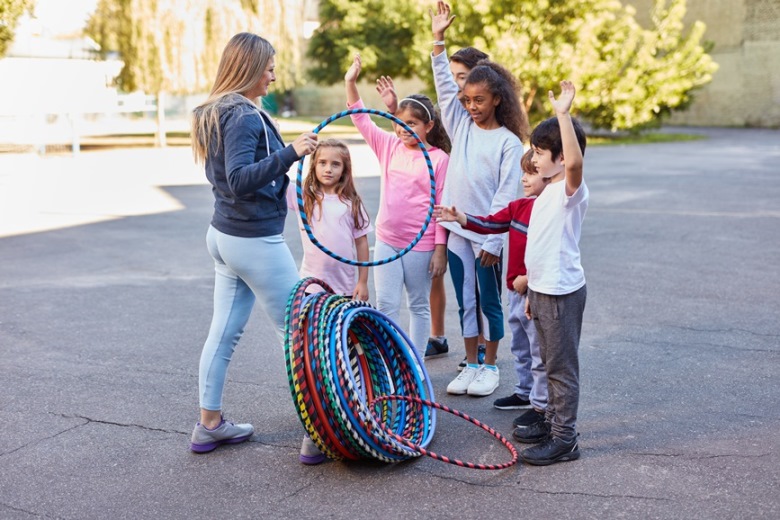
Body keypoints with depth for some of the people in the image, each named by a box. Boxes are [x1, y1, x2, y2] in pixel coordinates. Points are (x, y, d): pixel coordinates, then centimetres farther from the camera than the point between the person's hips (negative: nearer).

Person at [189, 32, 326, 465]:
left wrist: (284, 156, 27)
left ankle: (209, 423, 23)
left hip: (224, 235, 10)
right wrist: (289, 153, -38)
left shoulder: (214, 113, 11)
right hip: (256, 242, -10)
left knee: (224, 332, 14)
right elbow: (239, 181, -29)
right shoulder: (243, 116, -19)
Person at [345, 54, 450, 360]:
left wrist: (440, 249, -10)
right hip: (387, 241, 4)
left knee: (419, 306, 12)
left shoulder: (439, 159, -10)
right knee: (386, 305, 4)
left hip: (421, 245, -4)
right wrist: (350, 83, -12)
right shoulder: (390, 146, 3)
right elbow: (362, 121, -1)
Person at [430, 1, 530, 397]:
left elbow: (505, 196, -10)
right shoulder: (461, 127, 6)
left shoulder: (509, 142, -7)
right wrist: (438, 40, -10)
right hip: (456, 231, 4)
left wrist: (493, 242, -13)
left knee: (490, 302, 8)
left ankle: (490, 366, 22)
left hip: (487, 235, -4)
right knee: (465, 302, 12)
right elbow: (445, 87, -1)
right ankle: (470, 365, 23)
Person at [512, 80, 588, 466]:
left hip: (562, 292, -10)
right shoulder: (550, 192, 14)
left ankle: (564, 440, 6)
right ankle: (552, 423, 33)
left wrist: (563, 113, -43)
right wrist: (533, 291, 22)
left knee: (562, 366, -2)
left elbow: (574, 161, -40)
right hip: (543, 289, 10)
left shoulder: (571, 188, -15)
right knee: (551, 363, 19)